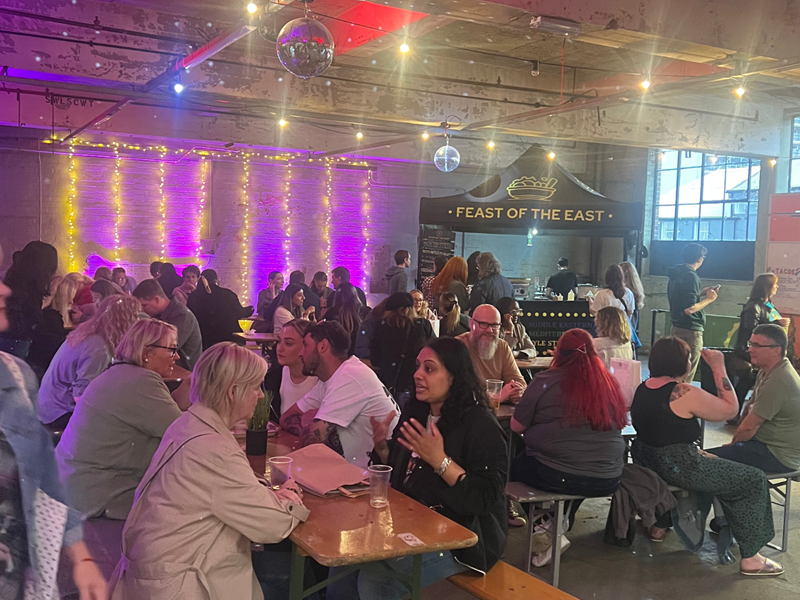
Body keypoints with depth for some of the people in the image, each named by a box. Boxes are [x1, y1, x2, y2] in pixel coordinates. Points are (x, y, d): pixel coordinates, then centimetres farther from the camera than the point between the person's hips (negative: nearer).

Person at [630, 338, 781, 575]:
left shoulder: (643, 388, 4)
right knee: (754, 480, 4)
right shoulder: (686, 393, -20)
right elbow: (731, 408, -10)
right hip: (678, 468, -9)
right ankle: (750, 558, 9)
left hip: (646, 461, 9)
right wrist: (719, 368, -6)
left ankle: (659, 524, 40)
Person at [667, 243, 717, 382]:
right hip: (690, 331, -9)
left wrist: (701, 293, 19)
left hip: (677, 328, 9)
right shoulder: (690, 276, -17)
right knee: (686, 377, -2)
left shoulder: (676, 274, 11)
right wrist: (709, 299, -10)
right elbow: (689, 309, -23)